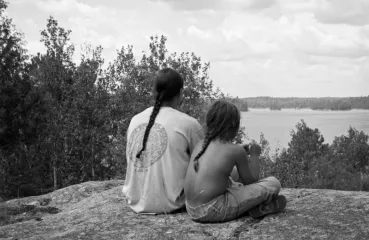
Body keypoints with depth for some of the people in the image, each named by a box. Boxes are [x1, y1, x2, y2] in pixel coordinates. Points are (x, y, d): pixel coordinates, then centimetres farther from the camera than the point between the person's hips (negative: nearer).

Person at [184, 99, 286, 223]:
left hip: (192, 210, 8)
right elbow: (250, 181, 4)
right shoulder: (236, 150, -8)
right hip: (214, 211, -8)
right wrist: (254, 155, 19)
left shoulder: (200, 145, 9)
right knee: (274, 183, -3)